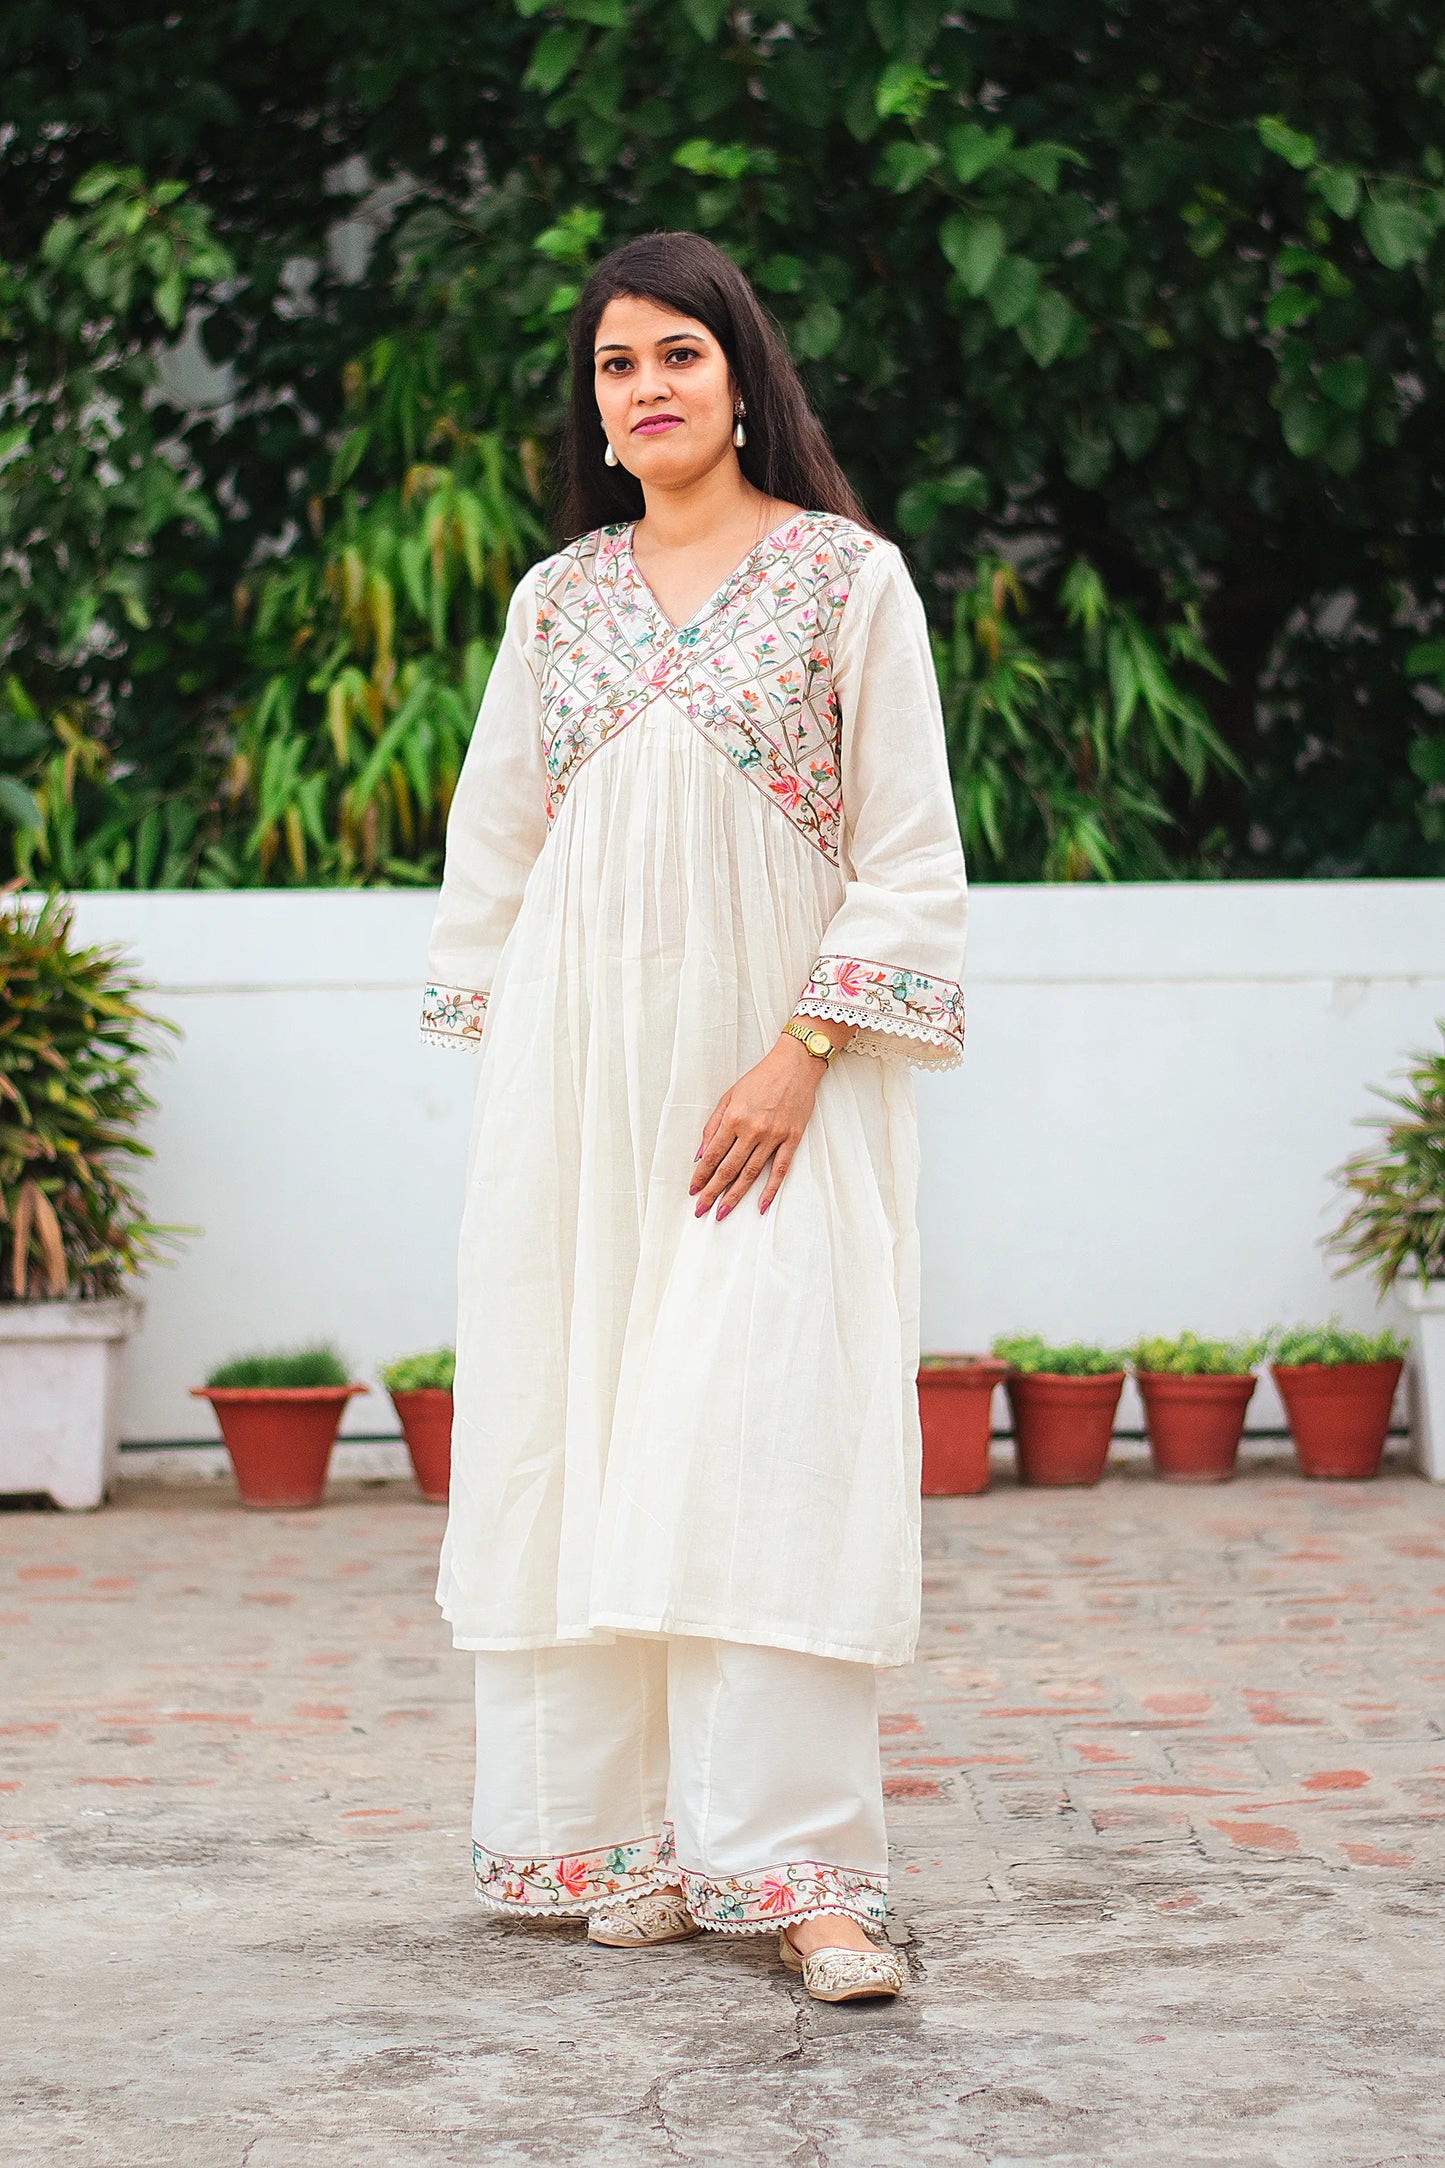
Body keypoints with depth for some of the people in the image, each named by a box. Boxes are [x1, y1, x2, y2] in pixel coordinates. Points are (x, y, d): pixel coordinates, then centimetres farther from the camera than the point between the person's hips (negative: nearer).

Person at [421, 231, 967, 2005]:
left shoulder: (847, 575, 1)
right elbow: (491, 841, 17)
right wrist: (502, 1066, 8)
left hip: (774, 1069, -4)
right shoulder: (556, 600, 13)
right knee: (580, 1437, 1)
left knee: (769, 1431, -11)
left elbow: (909, 846, -3)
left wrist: (802, 1056, -12)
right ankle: (630, 1839, 8)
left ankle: (799, 1870, -11)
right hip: (578, 1064, 4)